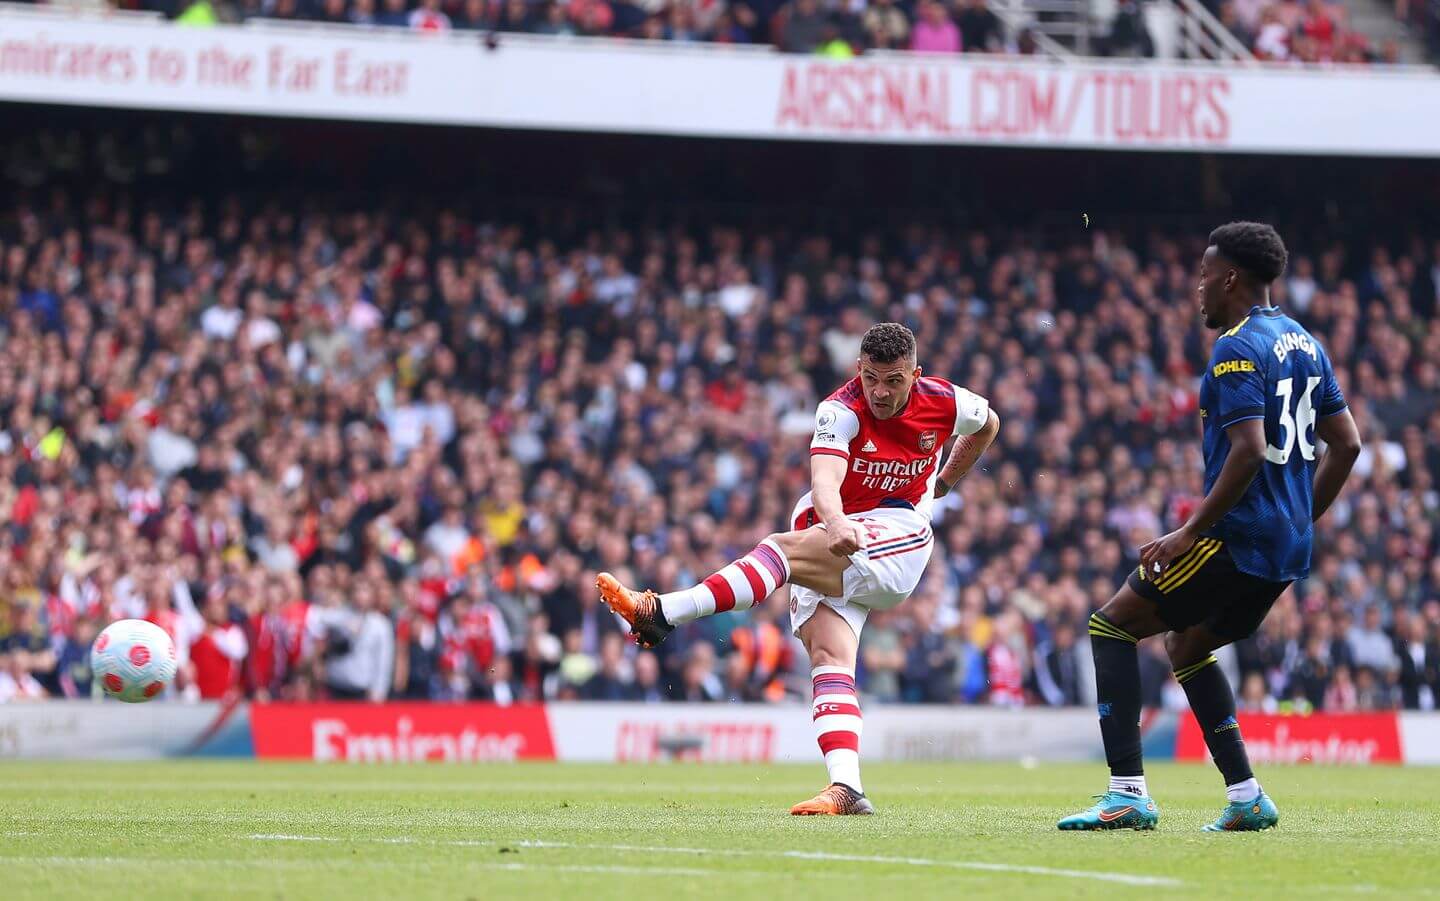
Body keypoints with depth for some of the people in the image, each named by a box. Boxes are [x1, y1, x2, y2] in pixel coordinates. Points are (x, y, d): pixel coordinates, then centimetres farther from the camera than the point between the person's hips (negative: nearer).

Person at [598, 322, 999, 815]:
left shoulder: (944, 402, -3)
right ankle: (846, 788, -31)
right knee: (828, 659, -20)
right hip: (833, 536, 2)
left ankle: (660, 612, -38)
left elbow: (987, 424, 23)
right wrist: (835, 523, -53)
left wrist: (941, 486, 25)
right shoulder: (841, 409, -11)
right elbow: (824, 480, -30)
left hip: (900, 538, -2)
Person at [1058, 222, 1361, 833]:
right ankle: (1246, 798, 16)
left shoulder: (1237, 349, -13)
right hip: (1287, 551, 9)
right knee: (1185, 645, 25)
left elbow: (1249, 450, -24)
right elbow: (1346, 444, 16)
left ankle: (1128, 794, -9)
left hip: (1237, 538, -9)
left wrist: (1191, 532, -20)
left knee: (1112, 625, 0)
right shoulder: (1304, 343, 14)